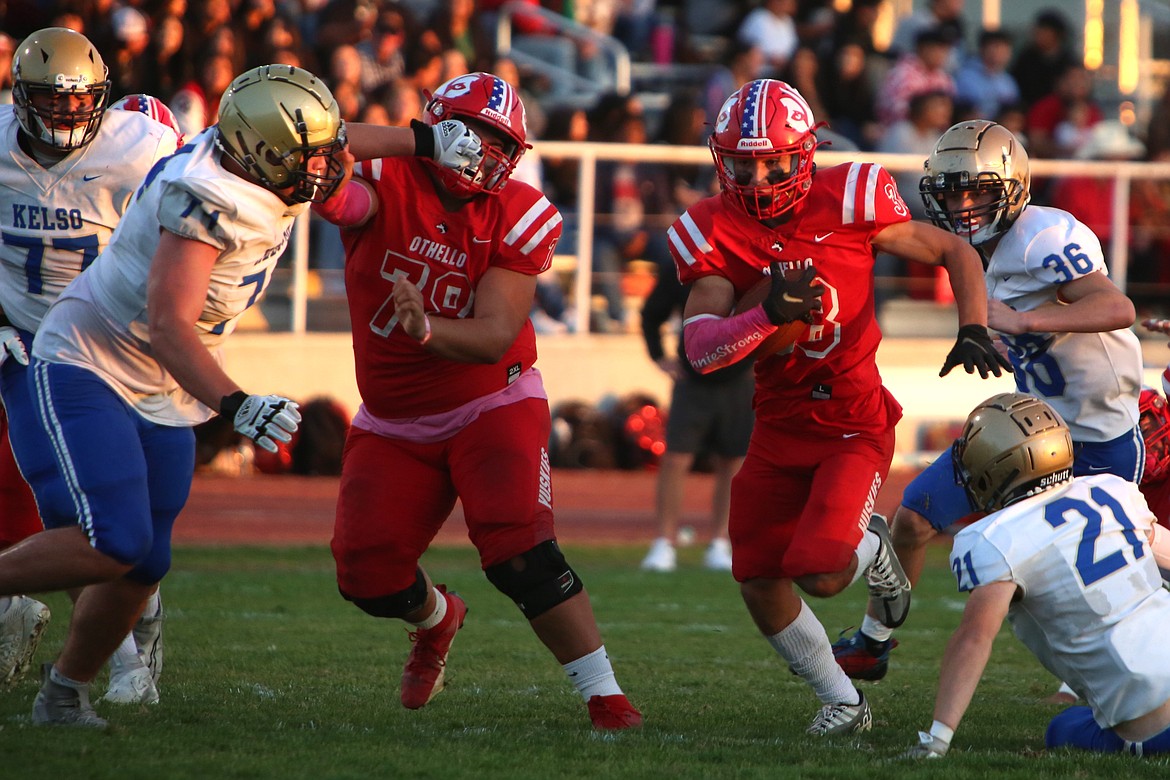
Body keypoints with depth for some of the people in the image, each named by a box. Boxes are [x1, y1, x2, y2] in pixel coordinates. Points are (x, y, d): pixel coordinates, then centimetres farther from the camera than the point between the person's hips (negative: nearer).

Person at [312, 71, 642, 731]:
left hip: (492, 406, -2)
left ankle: (608, 700, -12)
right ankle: (437, 617, 35)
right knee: (368, 573, -3)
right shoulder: (384, 182, -13)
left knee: (521, 554, -21)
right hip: (394, 422, 2)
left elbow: (496, 336, -20)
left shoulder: (518, 218, -12)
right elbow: (332, 191, -38)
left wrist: (426, 328, -40)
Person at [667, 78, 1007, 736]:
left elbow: (956, 252, 0)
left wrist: (974, 329, -14)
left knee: (820, 575, -19)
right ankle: (842, 703, 26)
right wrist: (768, 314, -38)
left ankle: (870, 549, 19)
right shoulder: (713, 233, -9)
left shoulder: (848, 201, -14)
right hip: (780, 426, 4)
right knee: (759, 584, 3)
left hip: (854, 421, -4)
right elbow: (700, 349, -21)